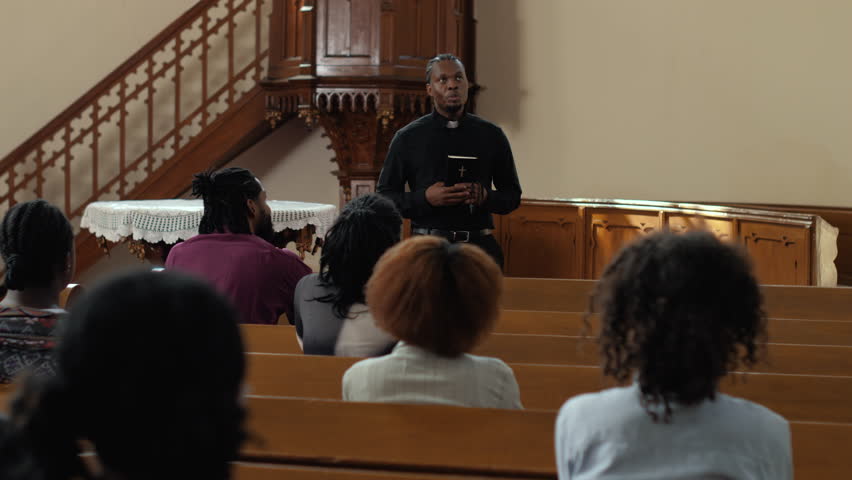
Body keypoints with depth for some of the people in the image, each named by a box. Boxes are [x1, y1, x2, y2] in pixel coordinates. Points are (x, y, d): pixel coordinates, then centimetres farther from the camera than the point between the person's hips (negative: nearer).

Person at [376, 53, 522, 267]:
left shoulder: (491, 135, 12)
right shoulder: (407, 138, 7)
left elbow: (512, 195, 16)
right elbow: (384, 196, 6)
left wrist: (485, 197, -6)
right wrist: (426, 198, -10)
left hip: (480, 244, 1)